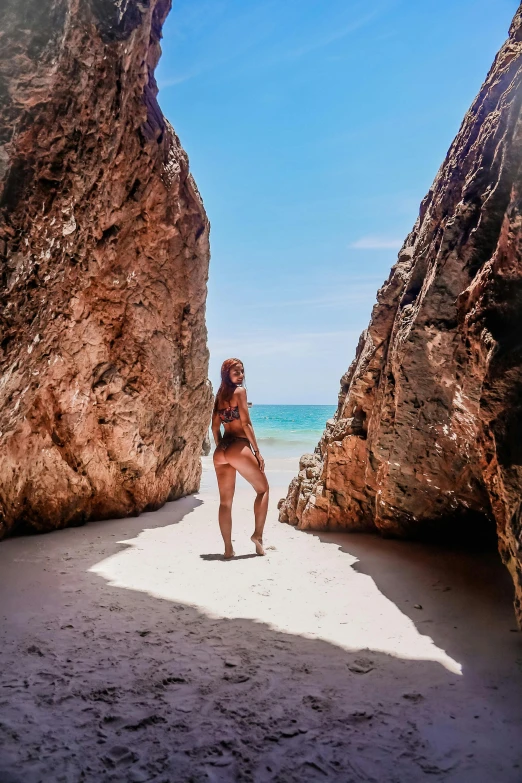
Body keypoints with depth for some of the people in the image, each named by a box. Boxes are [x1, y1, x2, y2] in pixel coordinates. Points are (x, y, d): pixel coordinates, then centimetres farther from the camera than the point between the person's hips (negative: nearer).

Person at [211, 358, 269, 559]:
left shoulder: (220, 395, 17)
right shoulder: (240, 391, -3)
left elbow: (215, 427, 17)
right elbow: (245, 423, -10)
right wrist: (257, 451, -7)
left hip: (221, 451, 7)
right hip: (239, 448, -7)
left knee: (225, 501, 9)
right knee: (263, 488, 12)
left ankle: (228, 549, 12)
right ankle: (257, 534, 6)